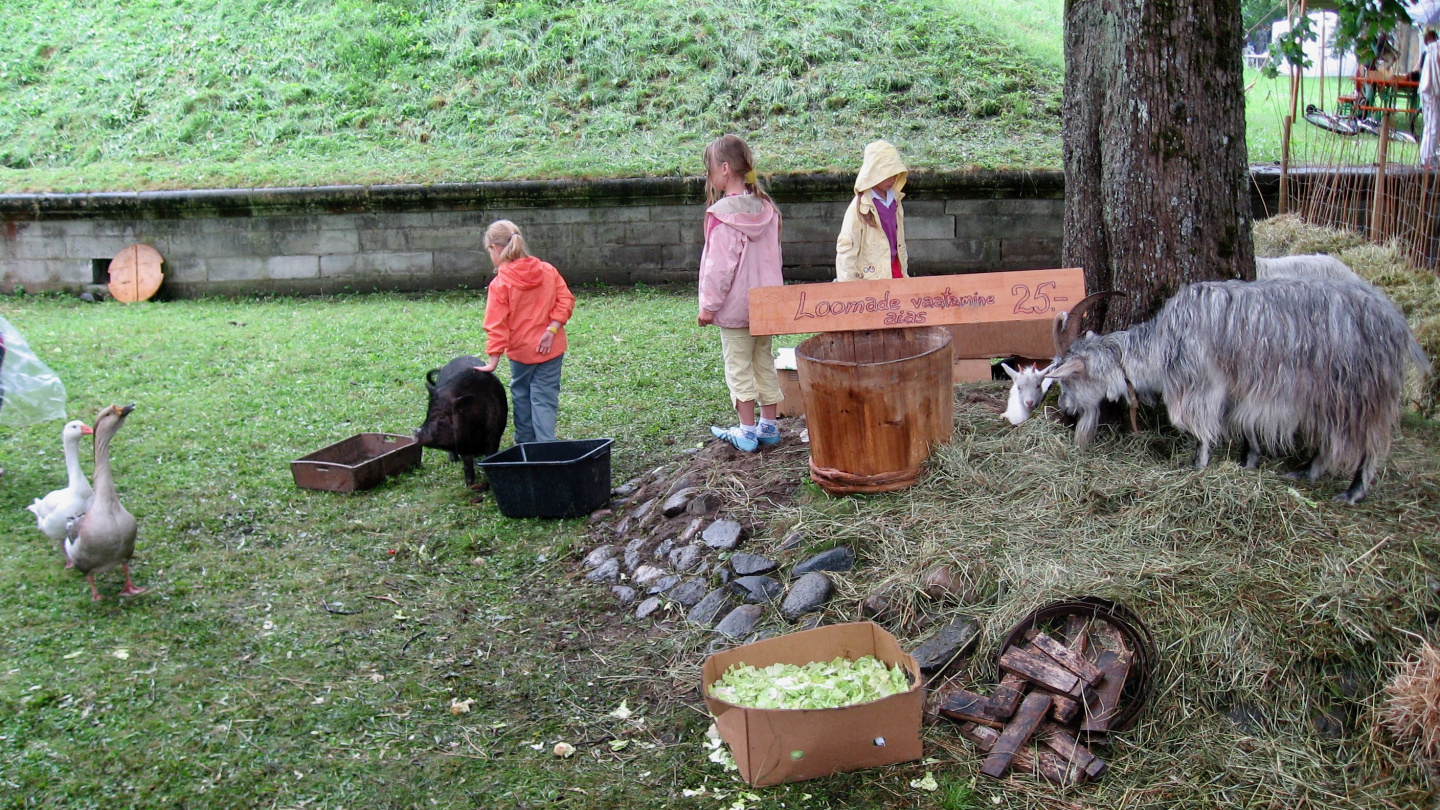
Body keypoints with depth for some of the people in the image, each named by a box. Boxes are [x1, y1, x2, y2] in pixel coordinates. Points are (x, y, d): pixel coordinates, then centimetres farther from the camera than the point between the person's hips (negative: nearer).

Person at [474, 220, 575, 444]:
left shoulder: (499, 284, -12)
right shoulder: (548, 270, 1)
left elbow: (496, 327, -13)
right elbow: (566, 301, -5)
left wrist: (493, 362, -10)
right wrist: (552, 330, -9)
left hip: (521, 350, -3)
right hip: (552, 348, 3)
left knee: (521, 396, 16)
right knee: (545, 399, 5)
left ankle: (525, 444, 24)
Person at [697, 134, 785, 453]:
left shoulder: (721, 213, -17)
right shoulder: (766, 208, 3)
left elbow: (719, 265, -17)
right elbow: (774, 256, 11)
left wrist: (708, 305, -8)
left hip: (735, 306, -6)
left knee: (739, 367, 3)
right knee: (764, 363, 15)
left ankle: (746, 432, 6)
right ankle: (769, 426, 21)